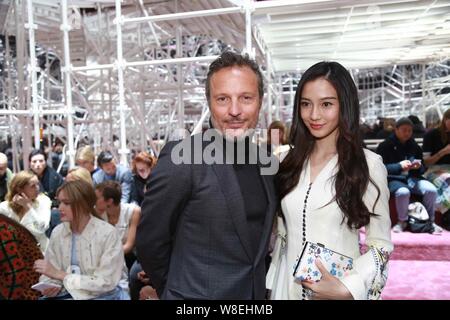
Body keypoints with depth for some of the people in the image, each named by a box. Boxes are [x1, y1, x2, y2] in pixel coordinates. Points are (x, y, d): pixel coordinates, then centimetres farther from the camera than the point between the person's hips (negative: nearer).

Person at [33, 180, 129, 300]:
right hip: (68, 294, 3)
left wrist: (61, 275, -19)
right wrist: (49, 287, -18)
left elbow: (106, 283, -18)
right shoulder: (57, 232, -2)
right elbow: (50, 274, 4)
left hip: (103, 295, -3)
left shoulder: (108, 233, -17)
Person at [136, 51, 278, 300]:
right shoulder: (181, 158, -20)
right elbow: (149, 241, -14)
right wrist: (179, 290, -3)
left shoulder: (264, 162, 0)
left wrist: (258, 284, 8)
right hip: (198, 294, -6)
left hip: (257, 292, 6)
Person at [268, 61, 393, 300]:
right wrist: (272, 283, 4)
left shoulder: (368, 164, -12)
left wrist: (347, 288, -18)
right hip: (287, 286, 4)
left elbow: (381, 244, -6)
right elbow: (282, 233, 7)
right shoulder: (290, 161, 0)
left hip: (339, 288, -3)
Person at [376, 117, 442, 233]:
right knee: (403, 192, -36)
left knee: (431, 190, -22)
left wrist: (418, 167, -7)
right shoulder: (385, 146, 1)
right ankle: (402, 221, -10)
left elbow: (423, 169, 18)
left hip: (412, 178, 5)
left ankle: (430, 221, 0)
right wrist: (400, 166, -20)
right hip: (394, 179, -4)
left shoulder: (415, 146, 17)